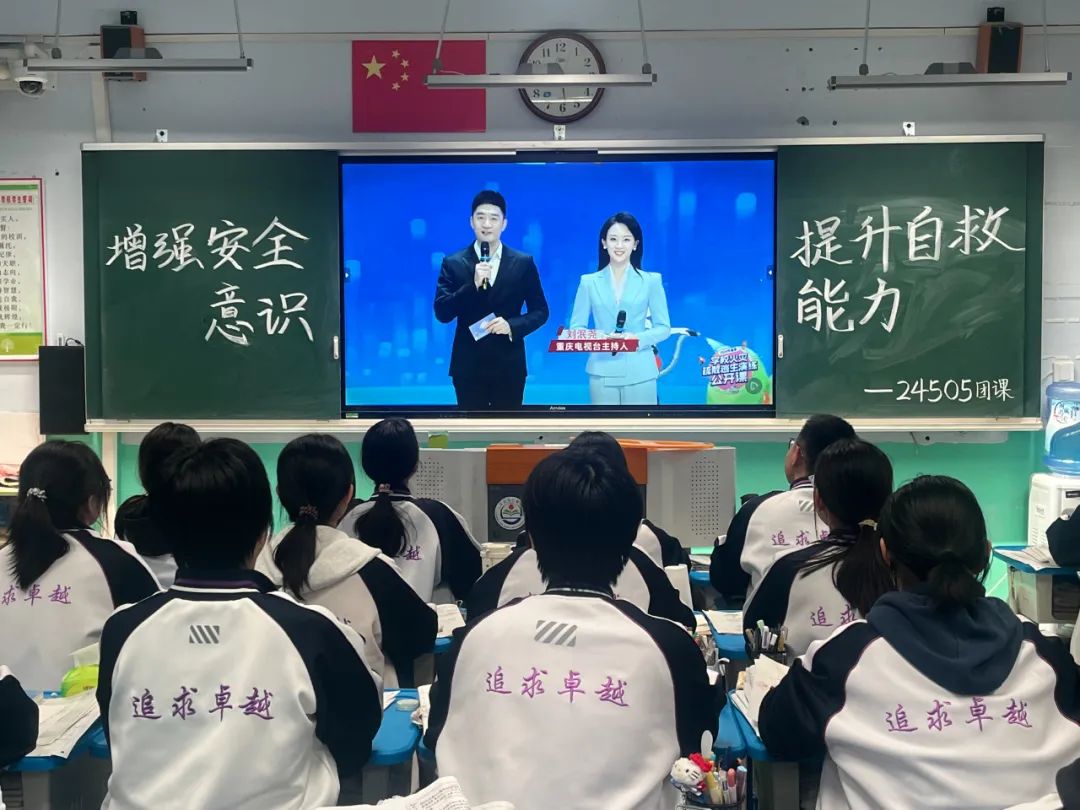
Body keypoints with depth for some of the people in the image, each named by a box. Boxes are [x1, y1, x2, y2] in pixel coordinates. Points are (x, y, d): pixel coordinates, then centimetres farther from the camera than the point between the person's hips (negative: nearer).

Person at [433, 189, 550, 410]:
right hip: (468, 366, 0)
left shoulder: (523, 263, 3)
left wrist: (512, 325, -14)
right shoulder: (453, 263, 1)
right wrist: (473, 284, -20)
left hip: (509, 366, 0)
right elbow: (442, 313, -7)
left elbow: (540, 311, 5)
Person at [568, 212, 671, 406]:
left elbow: (664, 327, 5)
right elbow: (576, 327, 6)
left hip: (640, 373, 0)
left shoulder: (651, 281, 5)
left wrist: (639, 338, -14)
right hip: (602, 372, 1)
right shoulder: (589, 282, 7)